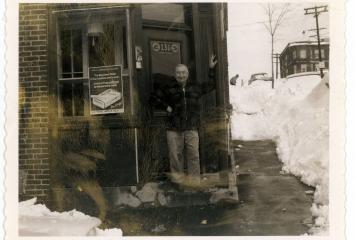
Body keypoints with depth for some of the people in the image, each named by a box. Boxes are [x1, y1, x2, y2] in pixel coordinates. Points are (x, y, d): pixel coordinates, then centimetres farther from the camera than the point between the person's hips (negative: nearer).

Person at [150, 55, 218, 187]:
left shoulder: (195, 86, 11)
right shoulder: (169, 88, 4)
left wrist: (211, 69, 23)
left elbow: (210, 85, 26)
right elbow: (155, 96, 13)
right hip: (174, 128, -1)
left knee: (193, 155, -2)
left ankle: (194, 181, 7)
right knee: (175, 155, 4)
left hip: (191, 128, 1)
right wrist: (166, 106, 3)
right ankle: (177, 180, 17)